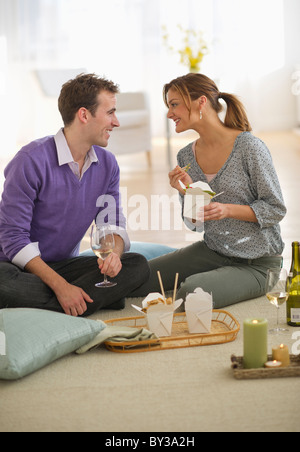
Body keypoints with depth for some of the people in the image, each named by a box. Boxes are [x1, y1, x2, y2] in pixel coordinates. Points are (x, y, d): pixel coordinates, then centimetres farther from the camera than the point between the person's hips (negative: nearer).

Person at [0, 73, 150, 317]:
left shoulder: (107, 164, 3)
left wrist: (114, 253, -18)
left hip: (65, 265, 6)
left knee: (138, 265, -17)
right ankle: (102, 299, -26)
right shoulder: (32, 161, -18)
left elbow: (112, 224, 8)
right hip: (20, 267, -5)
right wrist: (60, 285, -26)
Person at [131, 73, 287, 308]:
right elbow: (195, 224, 8)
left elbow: (276, 209, -11)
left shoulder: (249, 147, -16)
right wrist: (187, 194, -13)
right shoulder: (186, 156, 3)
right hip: (212, 251, 6)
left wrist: (228, 210, -25)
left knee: (191, 291, -30)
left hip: (256, 262, -6)